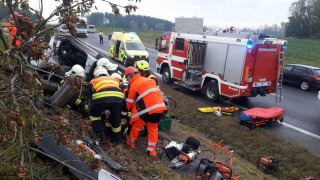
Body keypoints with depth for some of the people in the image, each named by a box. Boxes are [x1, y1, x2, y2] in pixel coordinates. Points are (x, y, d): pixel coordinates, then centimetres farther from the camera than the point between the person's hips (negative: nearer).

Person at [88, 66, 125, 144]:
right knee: (116, 119, 25)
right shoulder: (115, 79, 38)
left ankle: (101, 134, 13)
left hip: (100, 98, -1)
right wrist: (109, 109, 46)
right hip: (118, 97, 2)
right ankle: (117, 139, 36)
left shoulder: (93, 81, 34)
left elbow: (91, 97, 38)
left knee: (94, 115, 27)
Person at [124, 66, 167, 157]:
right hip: (161, 108, 6)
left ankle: (130, 142, 36)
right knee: (153, 128, 21)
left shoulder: (133, 84, 2)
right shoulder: (150, 80, 20)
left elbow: (130, 102, 7)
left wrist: (128, 109, 26)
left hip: (148, 109, -6)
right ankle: (151, 150, 19)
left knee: (136, 126, 19)